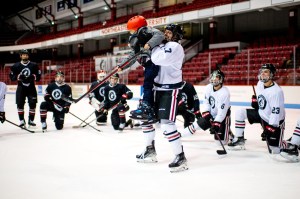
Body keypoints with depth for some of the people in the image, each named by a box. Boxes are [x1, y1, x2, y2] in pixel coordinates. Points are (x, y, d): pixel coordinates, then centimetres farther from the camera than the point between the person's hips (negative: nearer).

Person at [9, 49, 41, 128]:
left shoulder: (34, 65, 3)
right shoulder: (16, 66, 3)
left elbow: (38, 76, 4)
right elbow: (12, 77, 2)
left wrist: (33, 77, -17)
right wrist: (18, 76, -16)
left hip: (31, 87, 0)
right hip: (21, 87, 0)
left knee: (32, 104, -3)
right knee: (20, 104, -4)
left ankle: (31, 120, 11)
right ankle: (22, 121, 8)